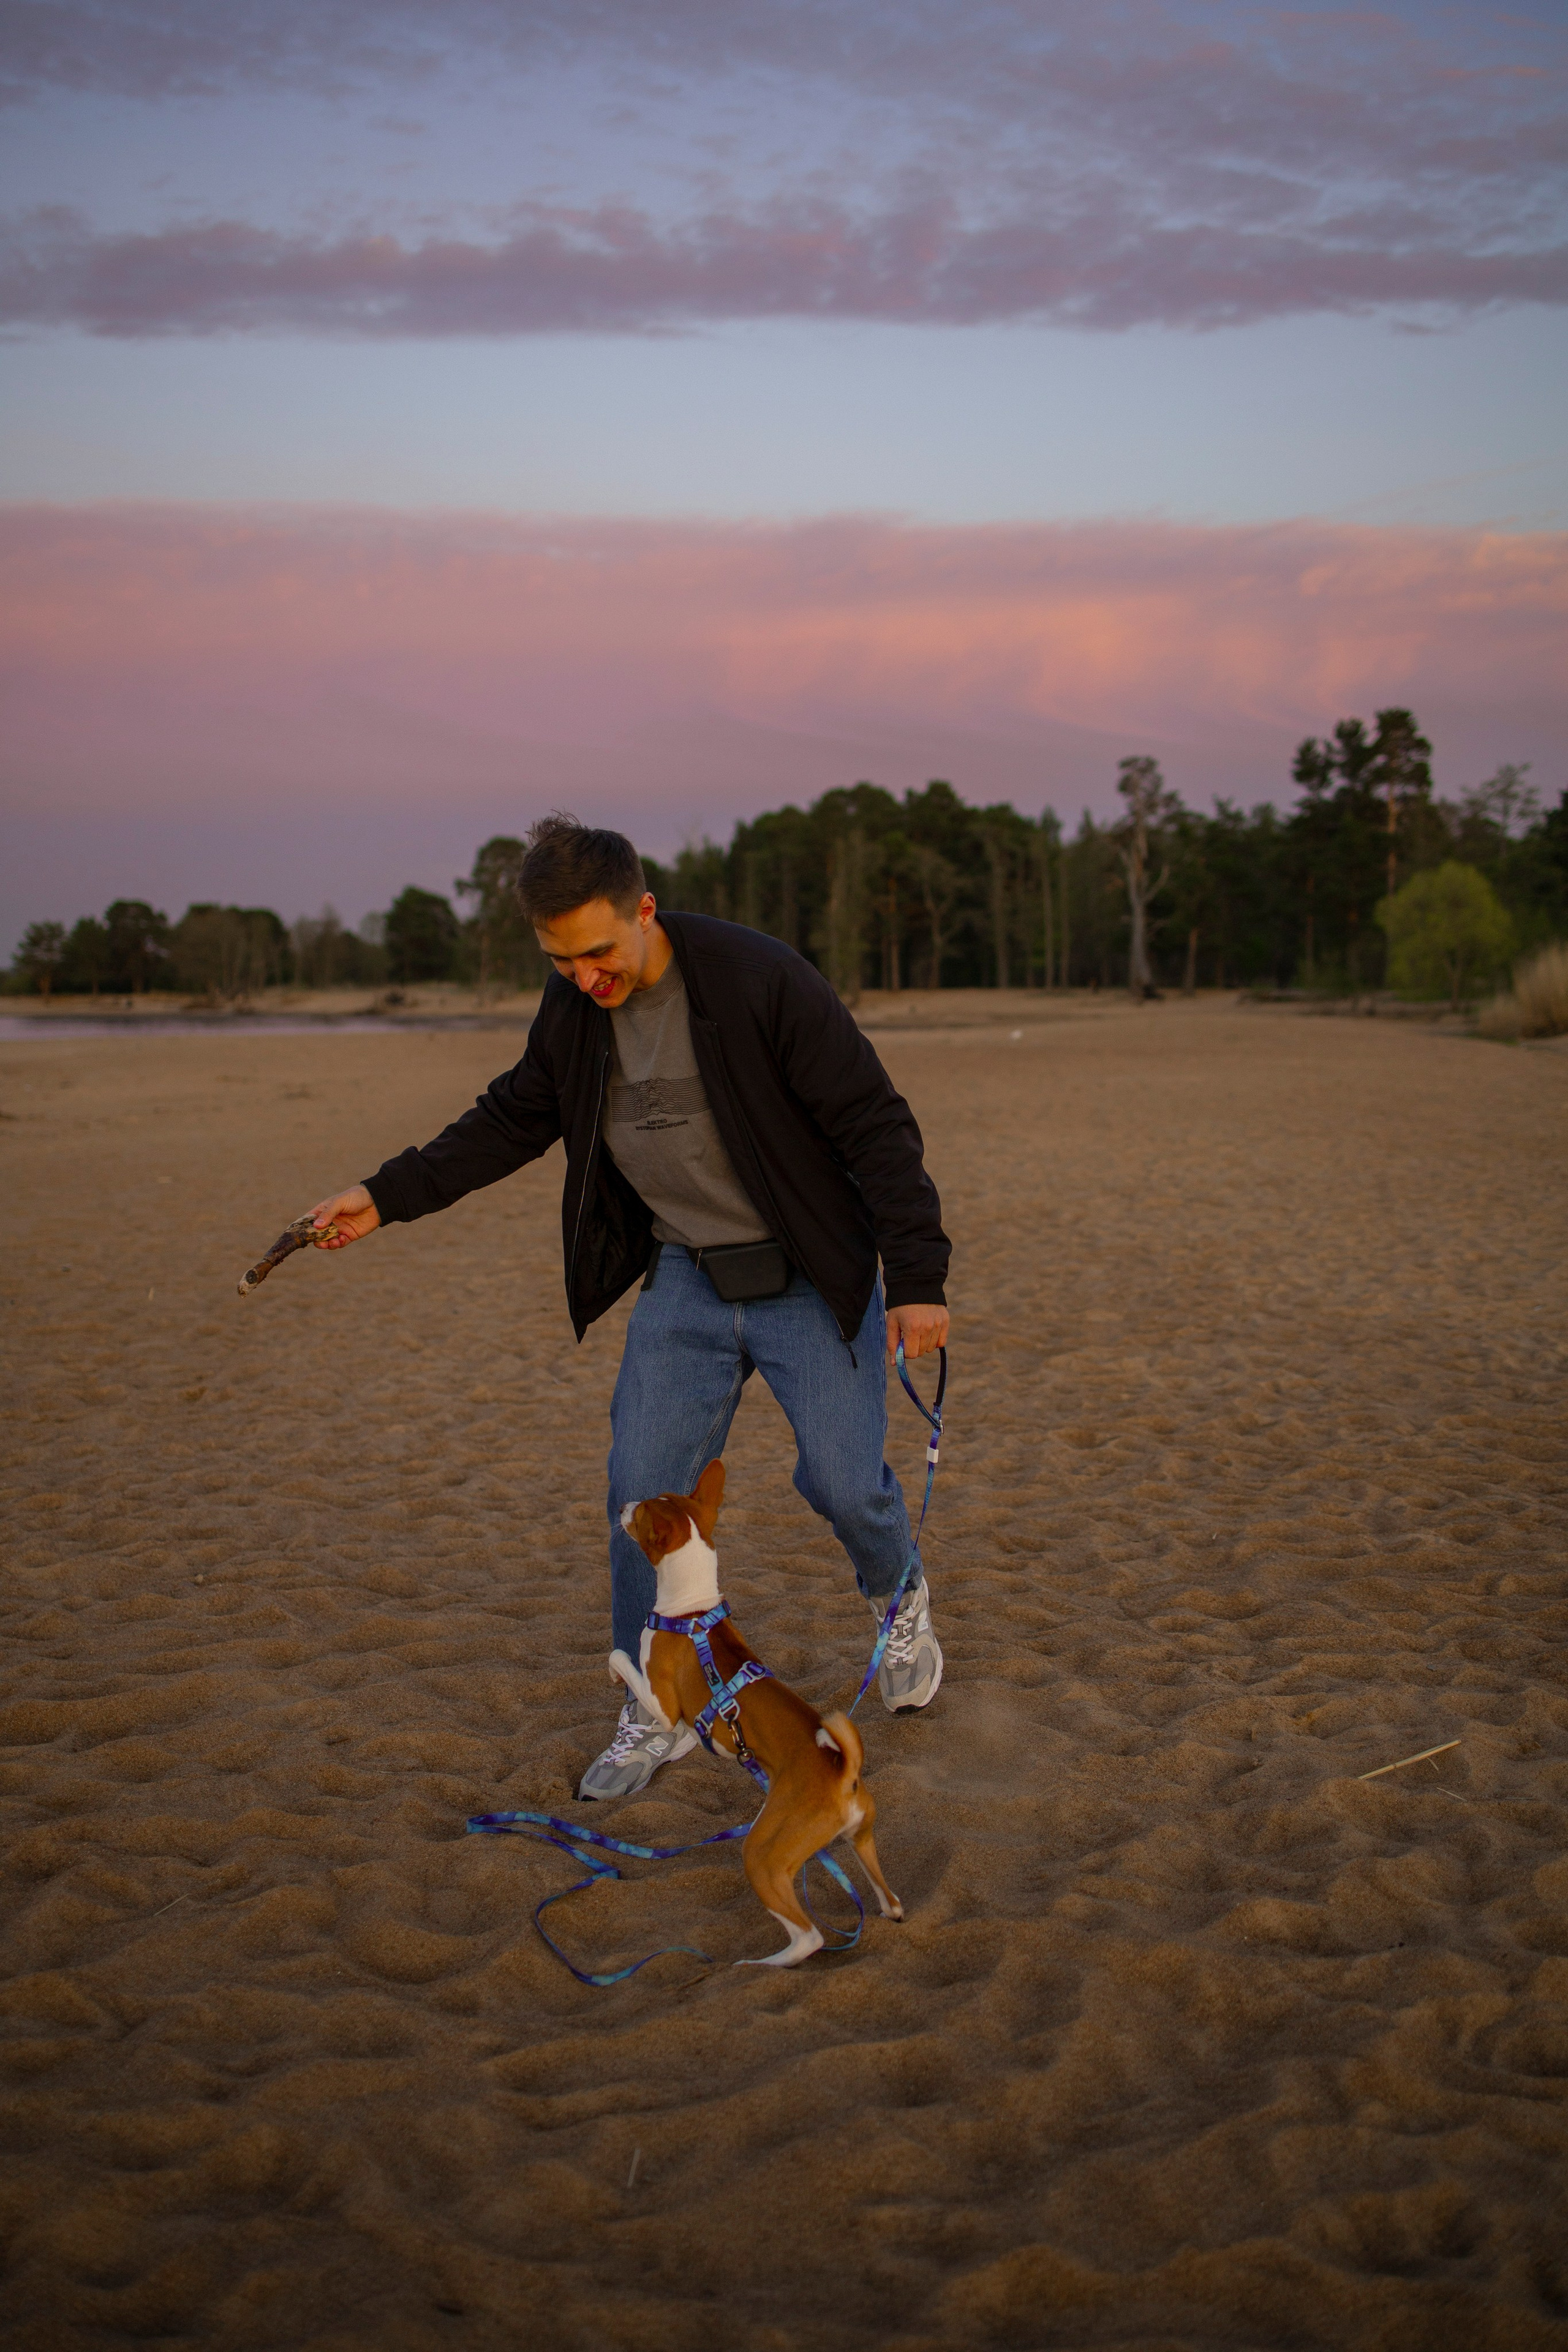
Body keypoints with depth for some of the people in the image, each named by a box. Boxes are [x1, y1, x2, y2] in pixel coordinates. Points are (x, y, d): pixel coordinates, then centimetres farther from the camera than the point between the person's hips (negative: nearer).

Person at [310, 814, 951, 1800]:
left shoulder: (762, 979, -23)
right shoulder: (572, 1011, -4)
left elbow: (876, 1127, -19)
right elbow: (513, 1120, 14)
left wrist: (918, 1278, -21)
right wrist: (390, 1195, 8)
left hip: (809, 1279, -5)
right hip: (685, 1281, 5)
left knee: (842, 1479, -5)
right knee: (645, 1493, 0)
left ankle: (901, 1602, 31)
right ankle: (658, 1713, 16)